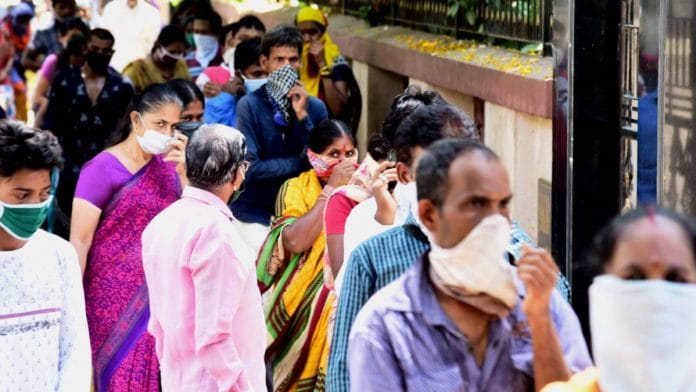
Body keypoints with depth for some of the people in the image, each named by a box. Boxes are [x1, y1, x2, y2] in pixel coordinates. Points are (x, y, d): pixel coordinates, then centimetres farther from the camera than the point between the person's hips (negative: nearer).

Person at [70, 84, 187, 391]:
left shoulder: (167, 164, 8)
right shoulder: (103, 168, -9)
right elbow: (80, 240, -10)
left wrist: (183, 169, -8)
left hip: (158, 294, 5)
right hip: (115, 296, -5)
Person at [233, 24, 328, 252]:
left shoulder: (314, 107, 3)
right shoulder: (250, 105, -7)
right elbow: (249, 167, -15)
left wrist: (303, 116, -12)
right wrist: (302, 163, -9)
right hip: (256, 215, -3)